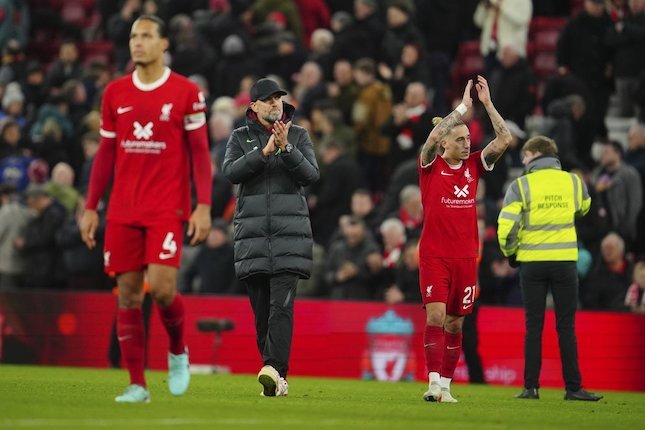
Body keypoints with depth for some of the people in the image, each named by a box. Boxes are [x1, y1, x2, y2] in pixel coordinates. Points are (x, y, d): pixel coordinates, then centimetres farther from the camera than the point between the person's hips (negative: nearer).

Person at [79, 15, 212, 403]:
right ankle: (137, 385, 6)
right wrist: (90, 207, 9)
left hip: (167, 210, -4)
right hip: (123, 211, 4)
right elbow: (106, 154, 14)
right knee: (128, 295, 1)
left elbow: (200, 152, -1)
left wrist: (204, 206, -10)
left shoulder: (186, 93, -2)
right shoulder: (115, 93, 9)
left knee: (162, 287, -16)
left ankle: (178, 352, 14)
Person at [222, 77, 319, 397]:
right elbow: (230, 172, -6)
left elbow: (311, 174, -3)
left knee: (281, 303, -16)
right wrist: (265, 151, -16)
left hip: (290, 231, -2)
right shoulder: (240, 138, 10)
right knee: (261, 307, 2)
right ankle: (278, 379, 8)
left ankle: (274, 370, -27)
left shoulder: (298, 136, 9)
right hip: (252, 231, 2)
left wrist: (286, 148, -17)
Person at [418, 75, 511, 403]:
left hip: (466, 256, 4)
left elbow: (504, 140, -1)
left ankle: (446, 385, 12)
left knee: (455, 323, 6)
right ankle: (434, 384, -17)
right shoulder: (431, 165, -2)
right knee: (435, 316, -14)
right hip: (434, 255, -4)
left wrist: (487, 103, -6)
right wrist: (463, 106, -20)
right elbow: (433, 137, -22)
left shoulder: (473, 165, 8)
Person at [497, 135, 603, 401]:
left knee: (533, 327, 5)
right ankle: (573, 387, 1)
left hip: (532, 262, -1)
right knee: (566, 327, 4)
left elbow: (506, 227, -12)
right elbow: (583, 209, 25)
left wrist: (510, 253, 5)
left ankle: (531, 387, 3)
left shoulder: (521, 186, -6)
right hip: (565, 261, 1)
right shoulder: (574, 182, 4)